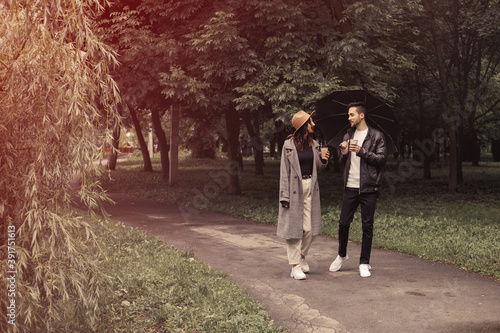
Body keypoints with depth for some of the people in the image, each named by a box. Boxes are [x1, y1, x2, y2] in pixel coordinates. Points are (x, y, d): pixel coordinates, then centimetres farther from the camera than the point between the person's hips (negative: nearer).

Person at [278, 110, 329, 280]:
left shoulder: (314, 145, 10)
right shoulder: (289, 145, -6)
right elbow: (284, 171, -7)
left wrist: (323, 161, -4)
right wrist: (284, 196, -11)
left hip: (310, 188, 5)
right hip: (295, 189, -5)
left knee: (310, 228, 5)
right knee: (294, 227, -2)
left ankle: (301, 256, 29)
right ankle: (295, 266, 5)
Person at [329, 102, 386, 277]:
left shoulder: (376, 136, -1)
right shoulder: (348, 135, 14)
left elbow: (382, 158, -8)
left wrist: (362, 152, -18)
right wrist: (344, 153, -3)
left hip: (368, 188, -4)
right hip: (350, 187, 4)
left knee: (367, 226, 3)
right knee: (343, 223, 6)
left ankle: (364, 263, 13)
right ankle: (341, 255, 28)